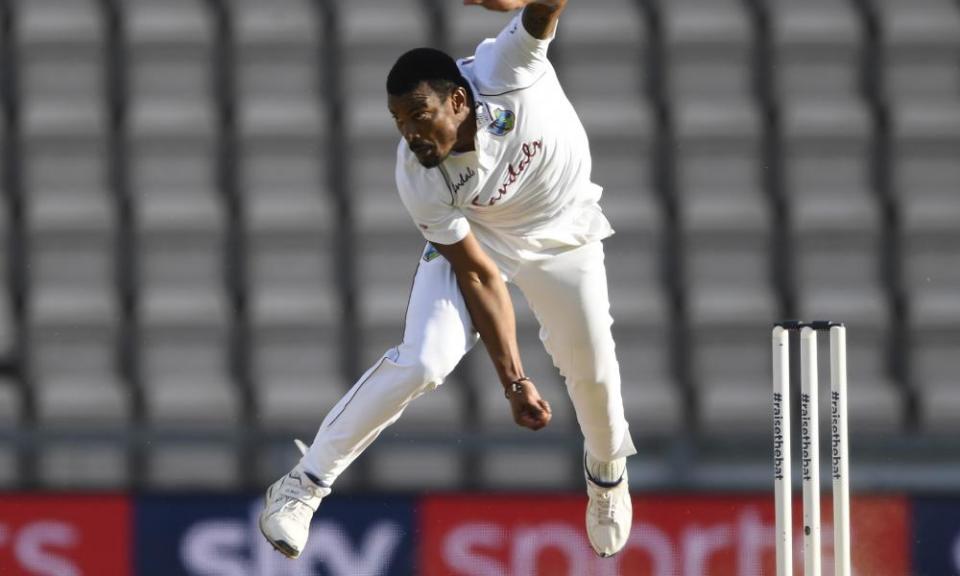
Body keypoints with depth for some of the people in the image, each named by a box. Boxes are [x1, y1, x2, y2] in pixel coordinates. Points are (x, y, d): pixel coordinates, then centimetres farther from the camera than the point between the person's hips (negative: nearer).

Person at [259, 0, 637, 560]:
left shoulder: (505, 72, -35)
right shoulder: (419, 177, -32)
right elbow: (478, 276, -26)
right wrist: (514, 380, -27)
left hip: (562, 232, 2)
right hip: (472, 236, -2)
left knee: (591, 367, 7)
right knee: (422, 362, -19)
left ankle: (607, 472, 41)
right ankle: (304, 485, -8)